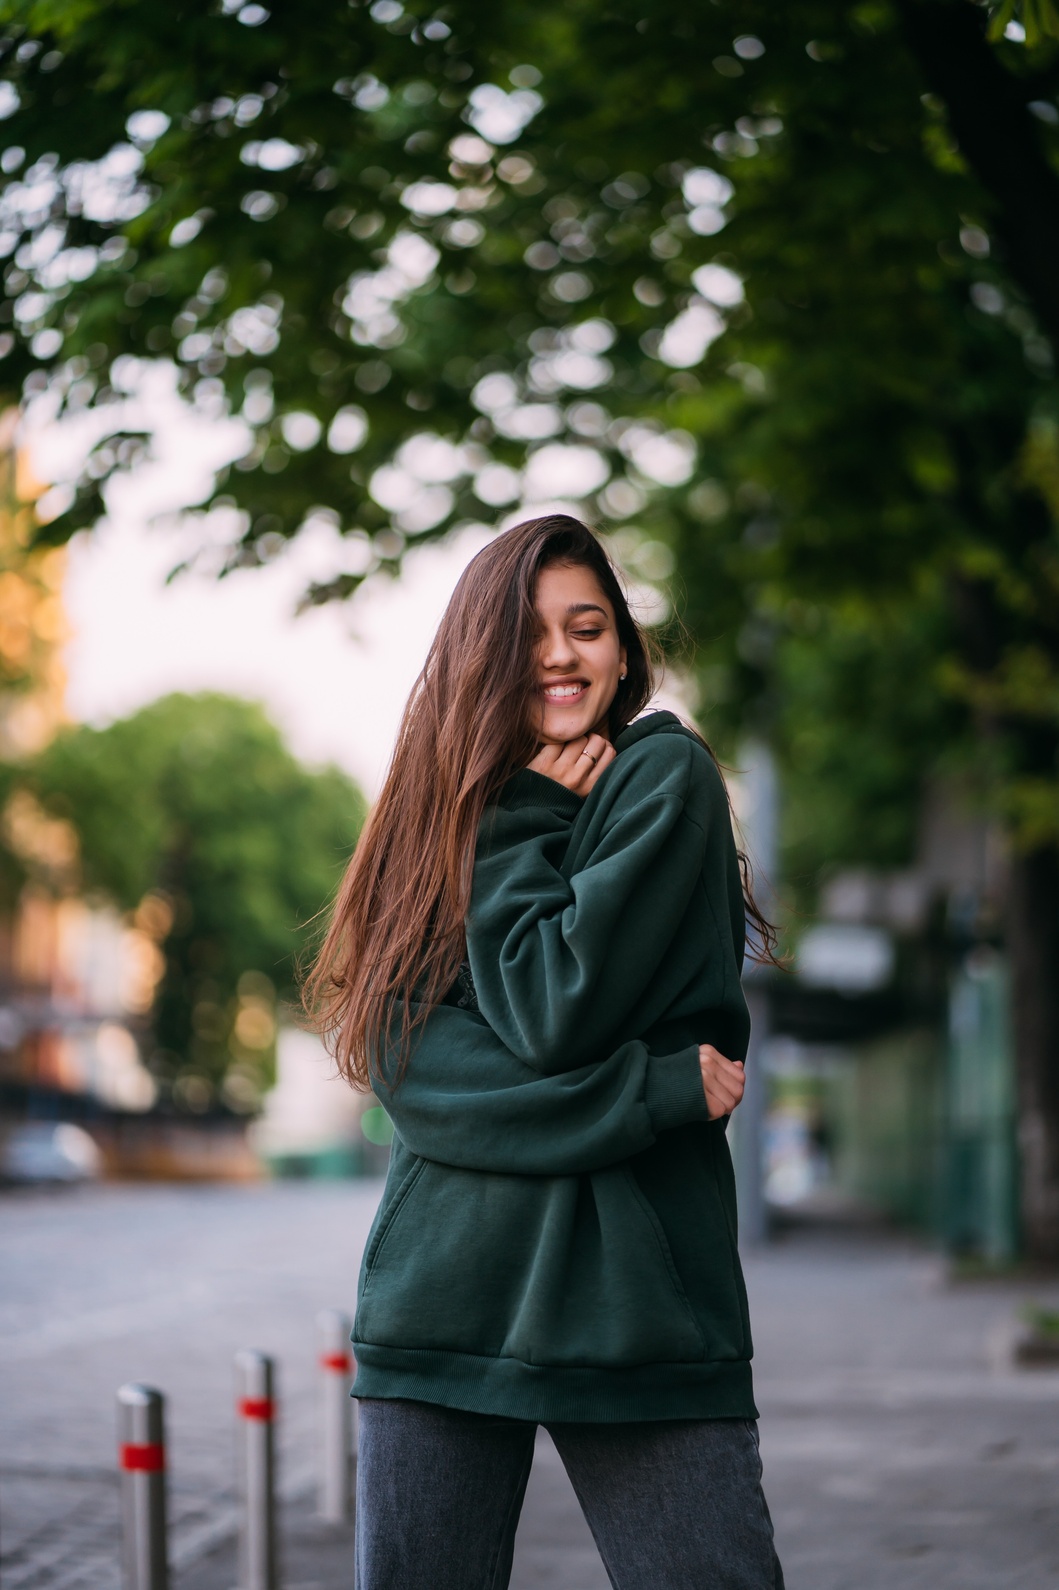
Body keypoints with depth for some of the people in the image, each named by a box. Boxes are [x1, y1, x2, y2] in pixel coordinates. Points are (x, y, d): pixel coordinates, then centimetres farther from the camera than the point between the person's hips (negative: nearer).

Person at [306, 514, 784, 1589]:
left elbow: (561, 1013, -13)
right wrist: (646, 1089, -13)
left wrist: (521, 820, -3)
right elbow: (406, 1061, -3)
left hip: (634, 1291, -4)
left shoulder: (664, 776, 0)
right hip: (443, 1291, 4)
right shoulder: (449, 815, 13)